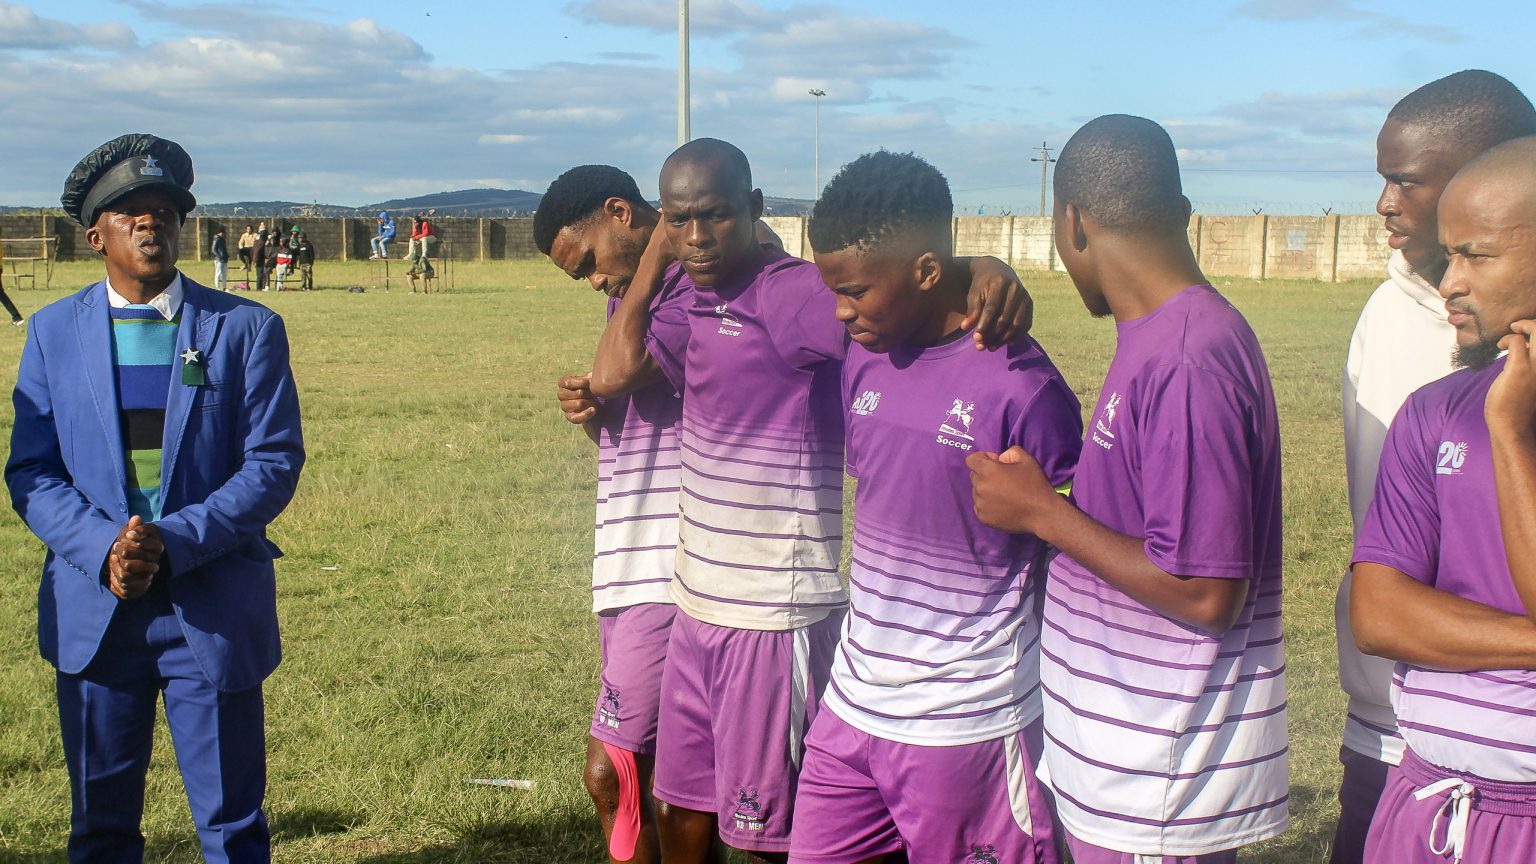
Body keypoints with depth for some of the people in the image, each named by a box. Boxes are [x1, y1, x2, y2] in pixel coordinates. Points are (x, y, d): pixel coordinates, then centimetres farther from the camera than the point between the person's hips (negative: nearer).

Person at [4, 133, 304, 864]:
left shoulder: (248, 329, 0)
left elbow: (273, 464, -5)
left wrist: (173, 542, -17)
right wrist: (104, 550, -16)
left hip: (213, 608, -2)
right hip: (94, 606, 2)